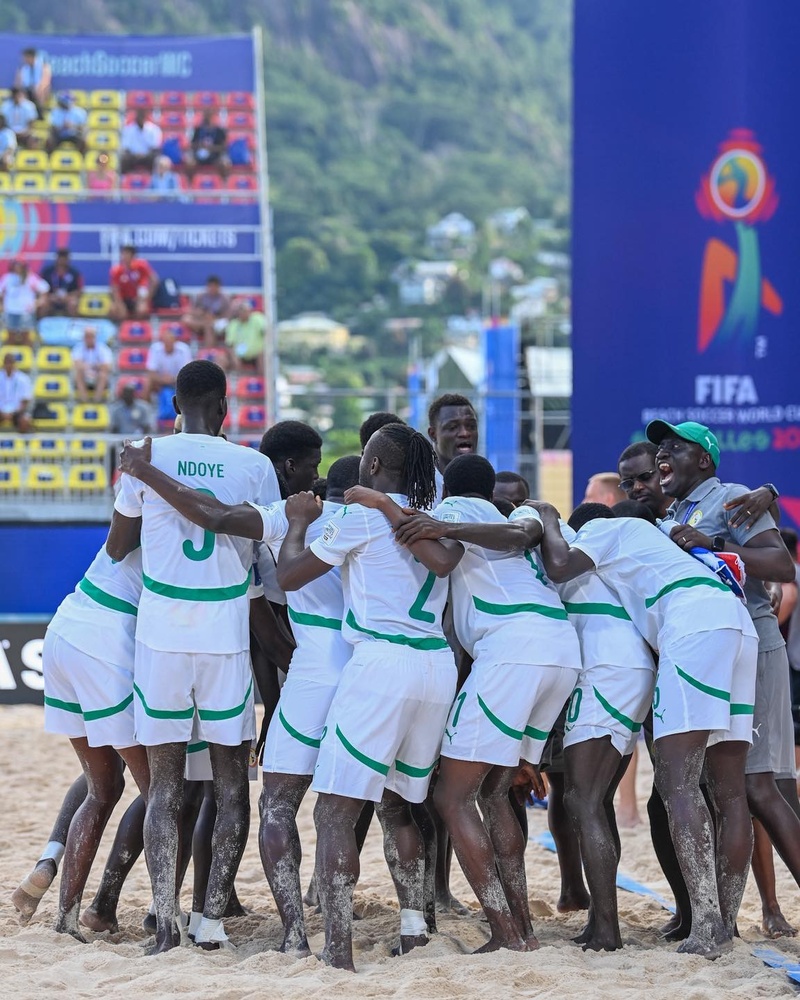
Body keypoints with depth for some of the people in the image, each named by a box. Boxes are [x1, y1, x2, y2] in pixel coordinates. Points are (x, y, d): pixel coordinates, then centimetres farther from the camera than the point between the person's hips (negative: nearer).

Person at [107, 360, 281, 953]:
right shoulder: (254, 467, -1)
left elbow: (117, 548, 9)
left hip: (160, 633, 1)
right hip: (228, 635, -1)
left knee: (165, 786, 6)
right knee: (232, 782, 9)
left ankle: (165, 925, -1)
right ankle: (213, 916, 2)